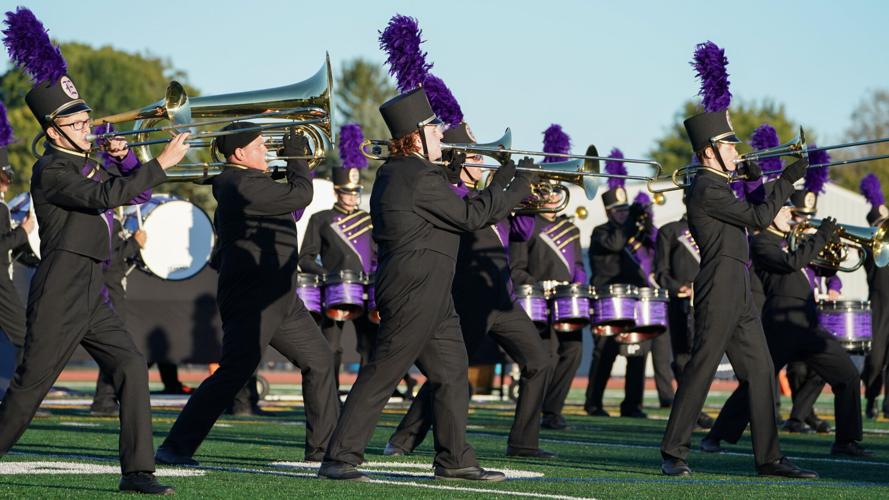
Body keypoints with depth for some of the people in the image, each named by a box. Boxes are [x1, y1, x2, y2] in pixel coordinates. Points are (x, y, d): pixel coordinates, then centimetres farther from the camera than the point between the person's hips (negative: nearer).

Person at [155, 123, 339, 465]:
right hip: (251, 301, -11)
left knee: (319, 361, 13)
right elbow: (301, 195, -16)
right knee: (233, 374, -13)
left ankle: (322, 447, 19)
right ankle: (175, 448, -8)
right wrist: (296, 157, -3)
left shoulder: (238, 183, 15)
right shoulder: (244, 186, -18)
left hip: (279, 299, 11)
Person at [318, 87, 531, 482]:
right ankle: (339, 459, -5)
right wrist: (516, 191, -1)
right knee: (381, 375, -8)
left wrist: (498, 187, 15)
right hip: (413, 293, -11)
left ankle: (454, 459, 18)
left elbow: (454, 213, 19)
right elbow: (469, 215, -11)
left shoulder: (394, 173, 15)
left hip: (430, 297, 11)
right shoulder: (420, 178, -17)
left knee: (452, 373, 13)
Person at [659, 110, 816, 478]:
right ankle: (673, 454, -3)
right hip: (719, 290, -10)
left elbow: (751, 217, 29)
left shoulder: (717, 186, 18)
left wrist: (755, 182, 17)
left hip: (739, 292, 10)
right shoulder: (707, 189, -13)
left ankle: (768, 457, 8)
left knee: (761, 371, 7)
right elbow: (759, 219, -15)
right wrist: (787, 181, -8)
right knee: (701, 369, -8)